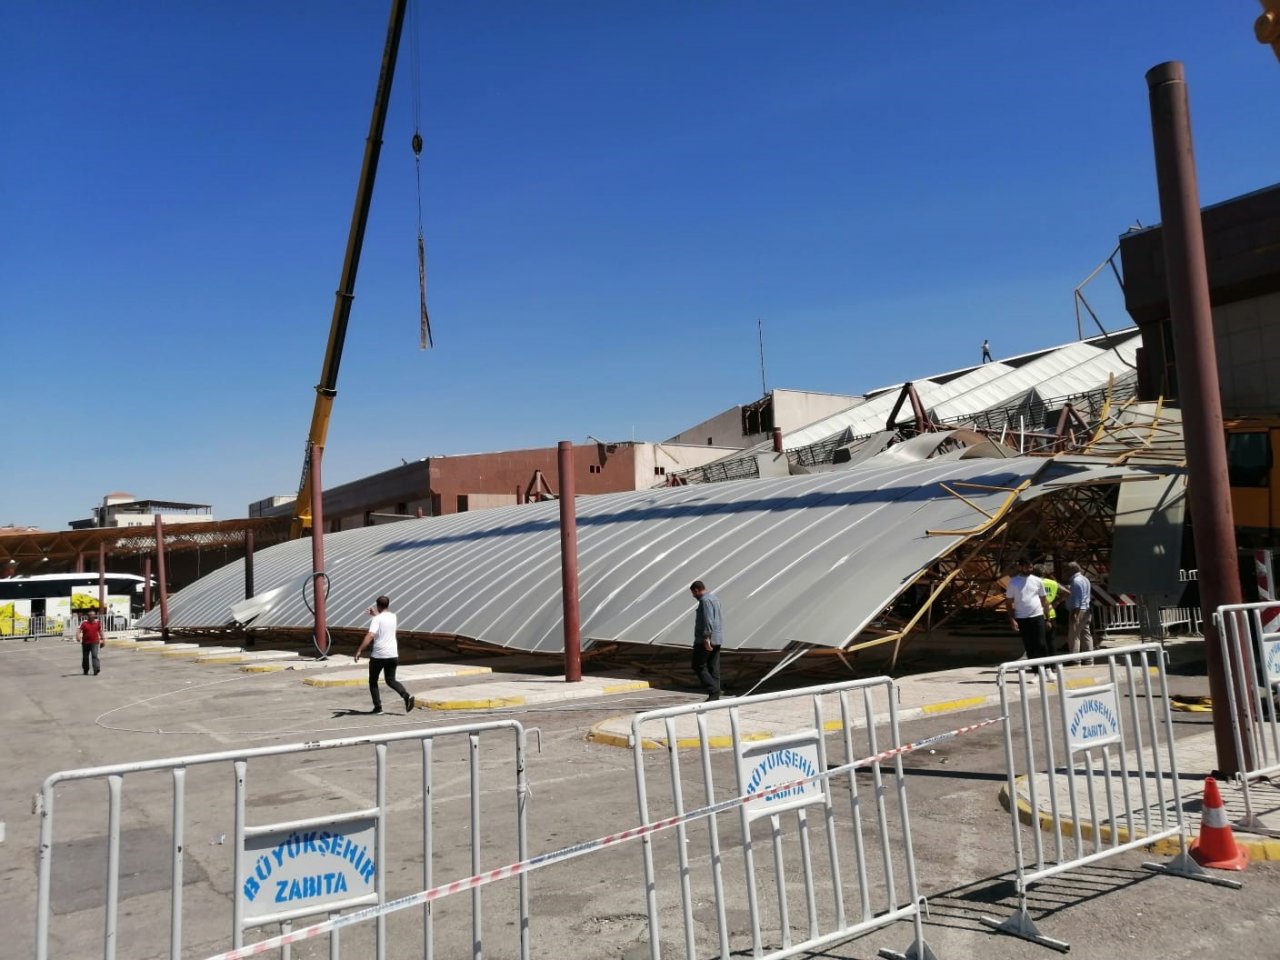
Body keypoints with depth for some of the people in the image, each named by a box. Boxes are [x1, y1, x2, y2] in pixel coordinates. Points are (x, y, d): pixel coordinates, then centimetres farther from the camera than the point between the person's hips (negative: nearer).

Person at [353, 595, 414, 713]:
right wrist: (375, 614, 39)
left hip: (378, 656, -5)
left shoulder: (376, 619, -9)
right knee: (391, 680, 14)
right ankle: (406, 696, -11)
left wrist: (359, 650, -26)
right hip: (393, 654, 5)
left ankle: (378, 707, 8)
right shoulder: (393, 617, 9)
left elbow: (370, 635, -24)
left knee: (373, 681, 14)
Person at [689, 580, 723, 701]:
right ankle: (715, 695, 8)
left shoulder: (705, 600, -13)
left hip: (706, 640, -10)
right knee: (713, 668, 8)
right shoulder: (714, 598, 17)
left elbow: (708, 620, -23)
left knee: (699, 666, -3)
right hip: (716, 639, 10)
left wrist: (706, 638, -25)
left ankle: (713, 691, -11)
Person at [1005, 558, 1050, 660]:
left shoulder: (1037, 581, 4)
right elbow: (1010, 602, 3)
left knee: (1041, 644, -3)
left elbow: (1044, 601, 8)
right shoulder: (1013, 582, 1)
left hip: (1037, 617, 0)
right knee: (1028, 646, 7)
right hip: (1022, 618, 0)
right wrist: (1012, 619, -6)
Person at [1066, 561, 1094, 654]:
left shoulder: (1076, 580, -13)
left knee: (1074, 636, -9)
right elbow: (1089, 596, 21)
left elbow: (1077, 598, -19)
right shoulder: (1085, 579, 18)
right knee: (1086, 634, 11)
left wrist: (1074, 612, -21)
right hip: (1086, 609, 10)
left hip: (1078, 611, -10)